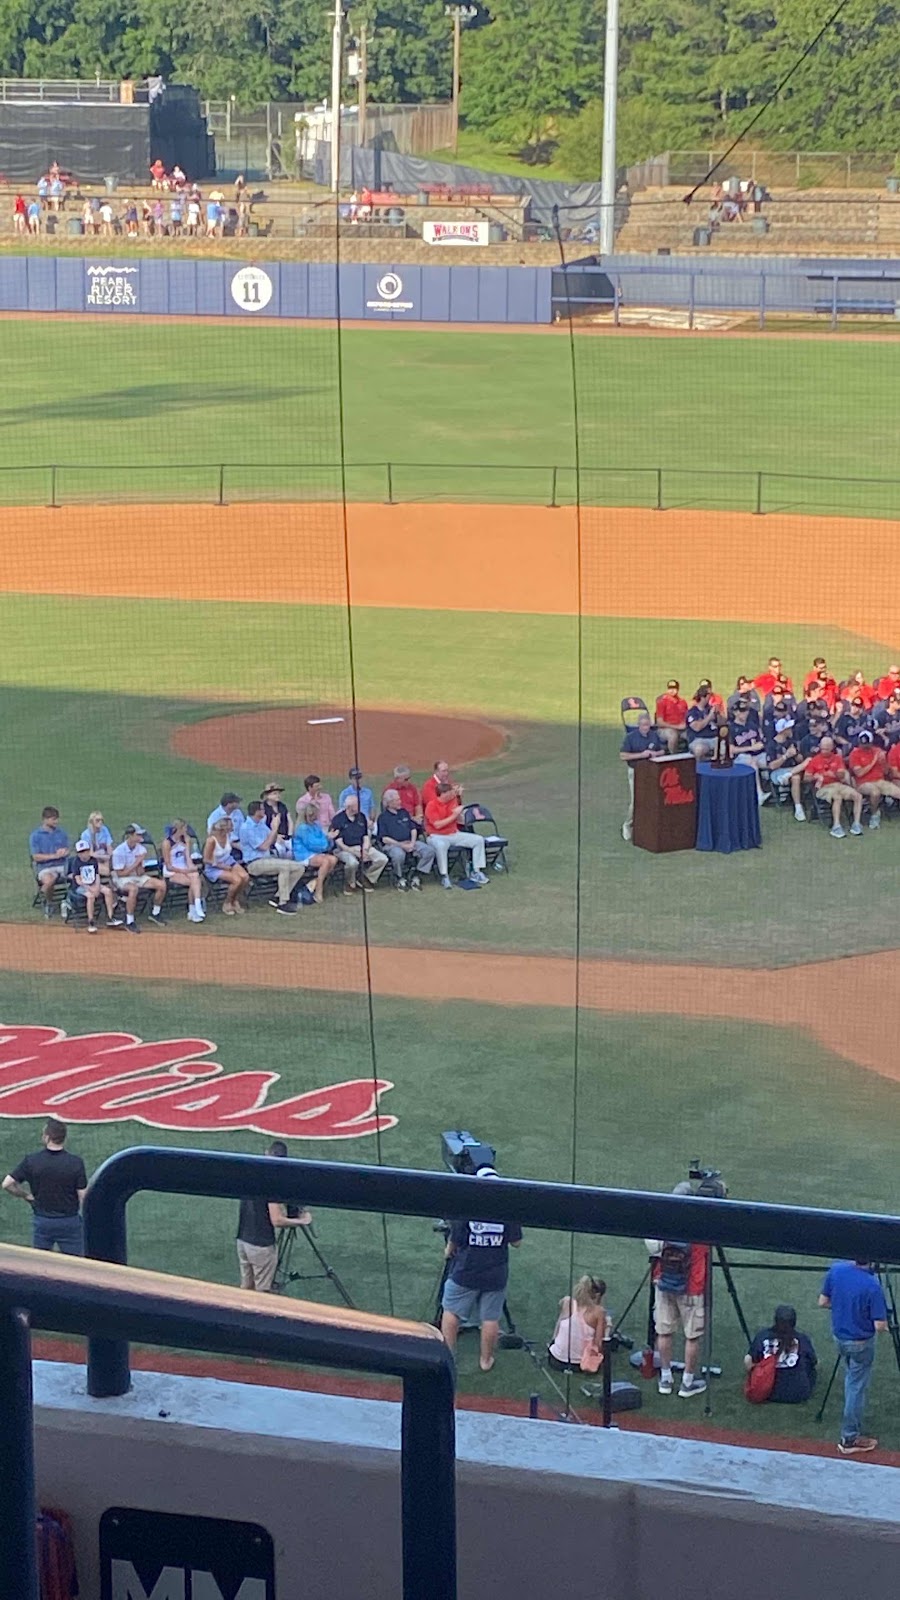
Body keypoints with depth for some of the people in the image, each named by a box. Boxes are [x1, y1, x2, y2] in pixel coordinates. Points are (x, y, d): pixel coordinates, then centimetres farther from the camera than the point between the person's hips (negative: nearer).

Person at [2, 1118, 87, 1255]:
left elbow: (7, 1184, -8)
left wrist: (26, 1196, 6)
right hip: (69, 1222, -2)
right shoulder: (76, 1163, -14)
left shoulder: (32, 1161, -10)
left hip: (42, 1221, 2)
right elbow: (83, 1196, -11)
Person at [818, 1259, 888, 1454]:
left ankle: (851, 1433, 39)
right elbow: (879, 1326, -24)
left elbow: (823, 1302, 0)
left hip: (839, 1337, 6)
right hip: (861, 1342, -6)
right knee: (857, 1388, 7)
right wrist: (885, 1326, -1)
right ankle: (850, 1438, 16)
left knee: (852, 1378, 27)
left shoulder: (836, 1270, -13)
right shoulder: (872, 1286, -28)